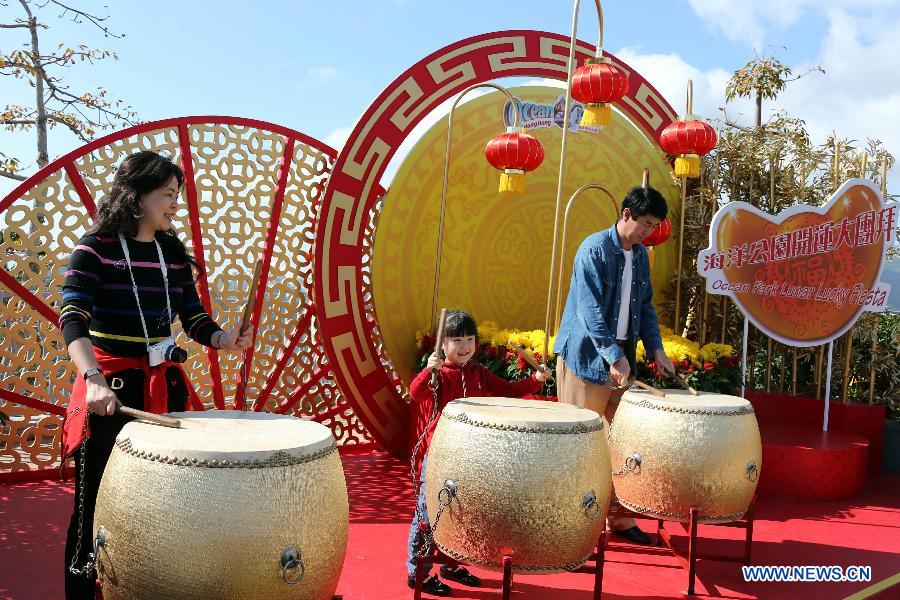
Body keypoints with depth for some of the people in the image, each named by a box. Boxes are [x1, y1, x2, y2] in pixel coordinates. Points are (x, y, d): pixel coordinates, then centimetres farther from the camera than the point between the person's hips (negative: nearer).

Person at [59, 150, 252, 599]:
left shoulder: (173, 251, 7)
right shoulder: (96, 247, -9)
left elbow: (194, 320, 7)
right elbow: (72, 319, -21)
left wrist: (222, 339, -14)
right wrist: (93, 378, -37)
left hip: (167, 387, 5)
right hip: (112, 387, -5)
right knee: (97, 507, 3)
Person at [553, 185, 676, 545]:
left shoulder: (640, 255, 11)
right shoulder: (594, 249, -12)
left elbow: (645, 306, 16)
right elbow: (590, 309, -19)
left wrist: (655, 348, 3)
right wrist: (613, 356, -24)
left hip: (622, 356, 7)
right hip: (586, 356, -7)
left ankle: (620, 517, 20)